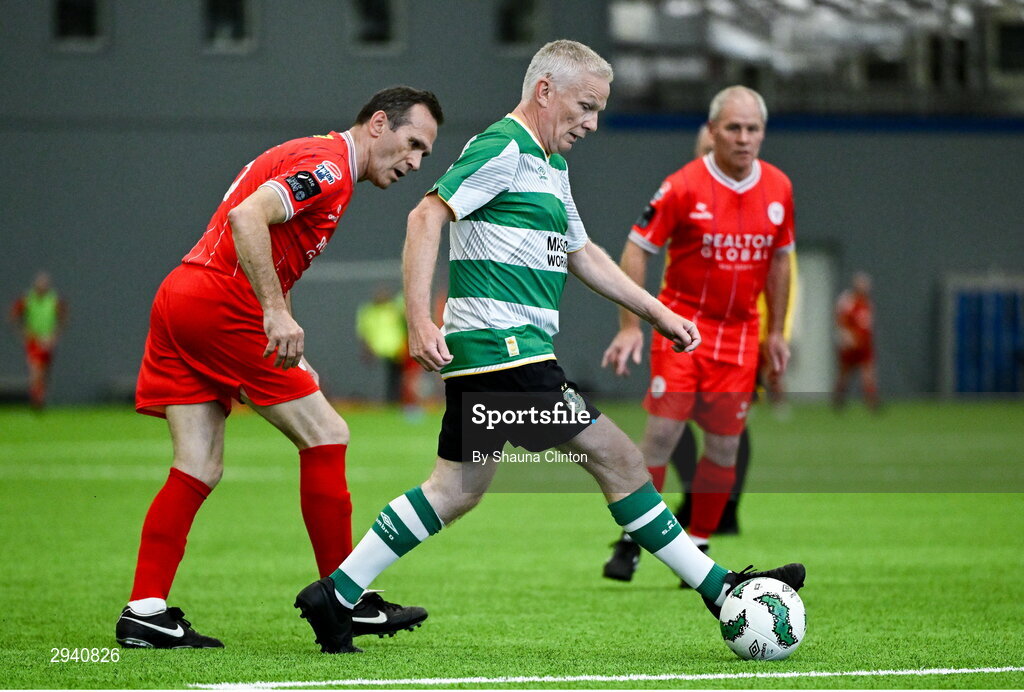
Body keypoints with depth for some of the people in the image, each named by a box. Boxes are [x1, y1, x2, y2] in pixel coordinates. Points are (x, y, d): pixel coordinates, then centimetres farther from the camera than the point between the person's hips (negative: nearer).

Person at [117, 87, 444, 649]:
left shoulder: (312, 158, 23)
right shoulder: (326, 165, -9)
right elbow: (247, 217, -25)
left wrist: (290, 354, 18)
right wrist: (277, 313, -28)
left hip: (180, 296, 10)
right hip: (220, 305, -10)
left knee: (199, 470, 6)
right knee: (325, 436, -1)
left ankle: (145, 613, -1)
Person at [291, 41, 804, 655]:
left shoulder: (551, 165, 21)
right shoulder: (504, 147, -11)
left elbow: (581, 254, 31)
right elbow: (429, 215, -19)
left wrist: (657, 312, 27)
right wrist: (420, 320, -26)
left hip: (484, 354, 10)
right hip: (505, 346, -10)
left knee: (457, 490, 10)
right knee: (619, 460, -5)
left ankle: (337, 596, 10)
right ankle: (720, 590, 0)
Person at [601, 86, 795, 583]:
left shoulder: (778, 188, 3)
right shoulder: (683, 186, -11)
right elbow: (636, 250, -7)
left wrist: (776, 332, 15)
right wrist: (630, 326, -13)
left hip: (740, 332, 4)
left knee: (724, 445, 2)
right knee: (663, 432, -11)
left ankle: (698, 546, 14)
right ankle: (631, 543, 0)